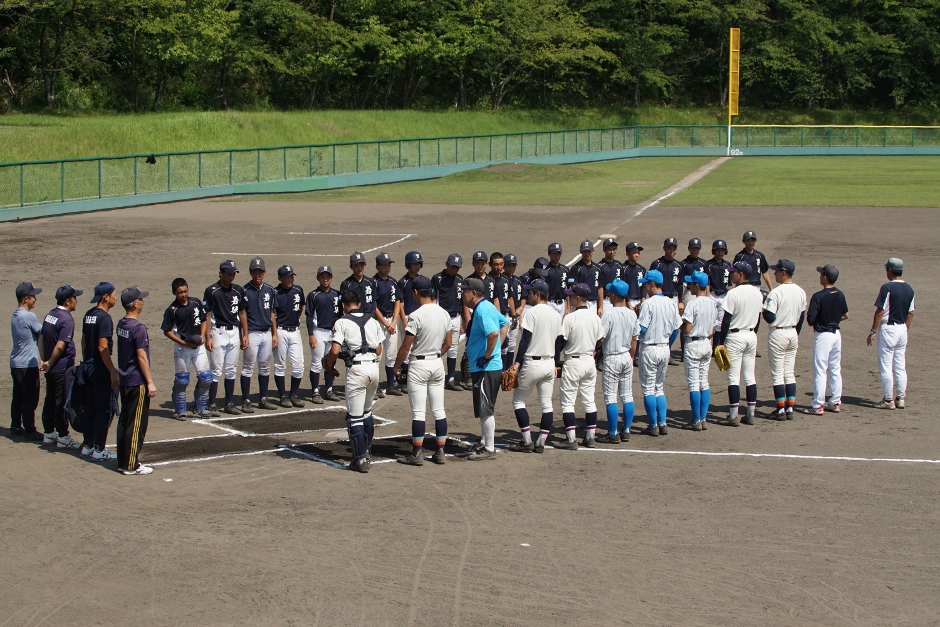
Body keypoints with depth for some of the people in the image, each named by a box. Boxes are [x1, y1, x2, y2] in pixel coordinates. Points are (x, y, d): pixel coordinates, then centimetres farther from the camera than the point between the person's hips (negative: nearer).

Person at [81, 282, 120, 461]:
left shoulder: (88, 315, 10)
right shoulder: (104, 318, -17)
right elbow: (102, 347, -22)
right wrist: (113, 373, -20)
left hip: (88, 367, 9)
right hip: (100, 369, -9)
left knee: (90, 408, 15)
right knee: (105, 410, -2)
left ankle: (87, 446, 21)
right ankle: (99, 450, 0)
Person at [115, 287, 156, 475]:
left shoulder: (121, 325, 8)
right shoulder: (138, 328, -18)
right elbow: (141, 357, -19)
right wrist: (150, 382, -14)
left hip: (124, 380, 9)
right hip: (137, 382, -9)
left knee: (124, 421, 13)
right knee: (136, 424, -3)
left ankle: (123, 461, 19)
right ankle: (131, 465, 0)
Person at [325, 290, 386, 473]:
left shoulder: (342, 322, -4)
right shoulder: (372, 321, 12)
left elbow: (335, 350, -13)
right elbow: (379, 351, 12)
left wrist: (329, 365, 5)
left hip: (356, 369, -6)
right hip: (374, 367, 6)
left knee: (355, 417, 0)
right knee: (367, 412, 23)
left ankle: (361, 459, -4)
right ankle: (368, 452, 30)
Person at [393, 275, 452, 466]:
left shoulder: (416, 316, -18)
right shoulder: (444, 314, 2)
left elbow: (405, 347, -15)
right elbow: (447, 343, 10)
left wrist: (396, 366, 0)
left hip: (419, 366, -6)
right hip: (437, 364, 6)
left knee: (418, 412, -2)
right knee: (438, 410, 10)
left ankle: (416, 454, 1)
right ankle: (440, 452, 12)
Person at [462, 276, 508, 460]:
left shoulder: (482, 310, -20)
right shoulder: (488, 307, 11)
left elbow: (493, 333, -35)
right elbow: (504, 323, 26)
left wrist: (488, 355, -22)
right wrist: (496, 348, 18)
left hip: (485, 368, -11)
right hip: (490, 367, 11)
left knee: (485, 409, -3)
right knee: (486, 408, 20)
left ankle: (489, 449, 2)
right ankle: (484, 442, 32)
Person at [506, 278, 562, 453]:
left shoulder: (531, 312, -13)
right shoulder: (556, 314, 8)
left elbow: (525, 340, -17)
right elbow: (558, 341, 13)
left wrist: (517, 363, -16)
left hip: (532, 363, -6)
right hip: (549, 363, 7)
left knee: (518, 400, 5)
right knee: (546, 404, 9)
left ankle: (527, 442, 2)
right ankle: (541, 442, 9)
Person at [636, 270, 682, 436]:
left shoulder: (649, 303, -15)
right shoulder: (671, 303, 4)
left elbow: (641, 328, -18)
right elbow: (676, 329, 8)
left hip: (650, 349, -6)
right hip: (665, 349, 6)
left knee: (648, 388, 3)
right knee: (659, 387, 17)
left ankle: (653, 426, 3)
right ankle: (662, 424, 12)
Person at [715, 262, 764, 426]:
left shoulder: (734, 293, -16)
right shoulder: (757, 293, 6)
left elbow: (726, 320, -14)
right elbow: (758, 318, 13)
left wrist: (721, 342, -10)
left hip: (735, 337, -7)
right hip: (751, 336, 7)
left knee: (733, 377, -4)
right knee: (750, 376, 10)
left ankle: (733, 416, -4)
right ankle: (750, 414, 11)